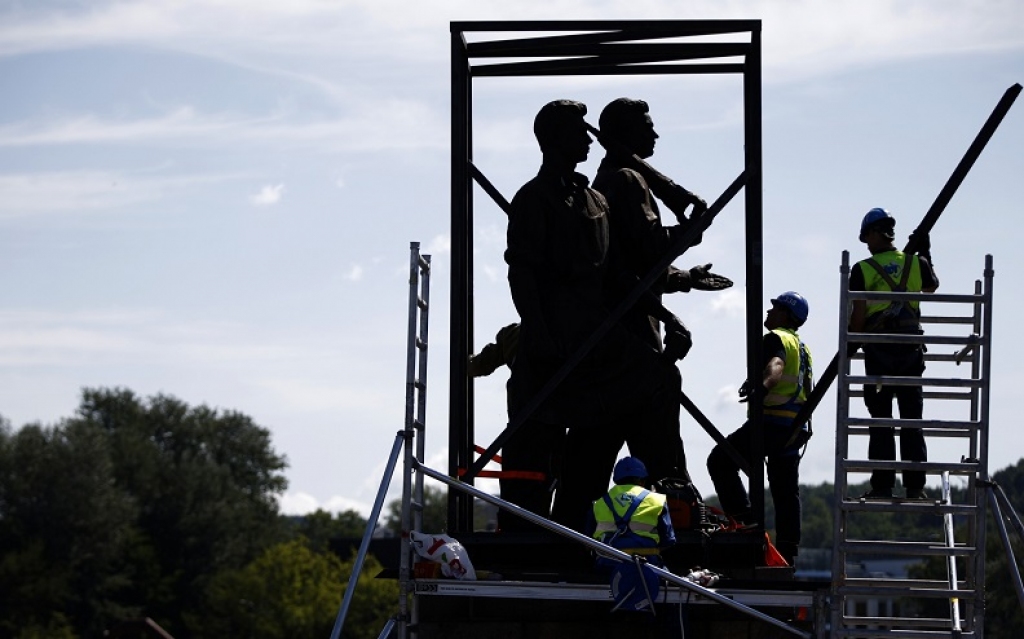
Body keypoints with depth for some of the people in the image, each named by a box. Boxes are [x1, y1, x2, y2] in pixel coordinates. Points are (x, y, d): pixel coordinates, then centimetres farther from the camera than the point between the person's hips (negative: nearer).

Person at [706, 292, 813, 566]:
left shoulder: (776, 339, -7)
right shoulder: (803, 348, 22)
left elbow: (775, 367, -29)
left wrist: (762, 386, -45)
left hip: (773, 420, -9)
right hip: (797, 426, 9)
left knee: (720, 461, -3)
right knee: (786, 490, 10)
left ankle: (745, 518, -14)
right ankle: (788, 551, 8)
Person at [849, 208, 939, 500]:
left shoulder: (863, 270, -6)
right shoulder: (916, 263, 3)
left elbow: (858, 315, -9)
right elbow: (932, 287, 25)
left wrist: (851, 345, 6)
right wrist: (925, 255, 34)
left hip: (878, 351, -2)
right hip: (911, 349, 2)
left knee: (881, 420, 1)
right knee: (912, 420, 5)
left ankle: (882, 485, -2)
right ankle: (915, 485, 2)